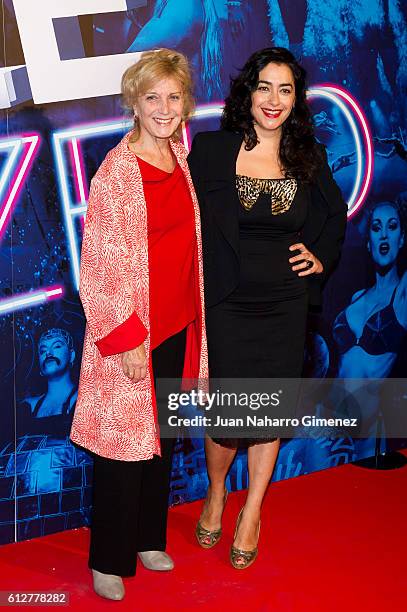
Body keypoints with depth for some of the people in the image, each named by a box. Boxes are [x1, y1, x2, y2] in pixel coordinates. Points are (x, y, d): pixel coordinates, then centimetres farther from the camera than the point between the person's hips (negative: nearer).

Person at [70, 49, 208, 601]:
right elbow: (101, 265, -16)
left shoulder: (181, 156, 6)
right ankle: (109, 560, 21)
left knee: (162, 438, 18)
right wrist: (127, 338, -18)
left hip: (178, 326, 7)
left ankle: (147, 538, 36)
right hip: (130, 332, -7)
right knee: (124, 442, 4)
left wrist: (193, 317, 15)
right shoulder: (117, 171, -16)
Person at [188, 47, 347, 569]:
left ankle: (252, 513, 30)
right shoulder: (211, 150, -4)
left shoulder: (309, 158, 3)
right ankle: (216, 492, 33)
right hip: (227, 305, -2)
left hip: (285, 306, 2)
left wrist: (322, 257, 4)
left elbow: (335, 216, 19)